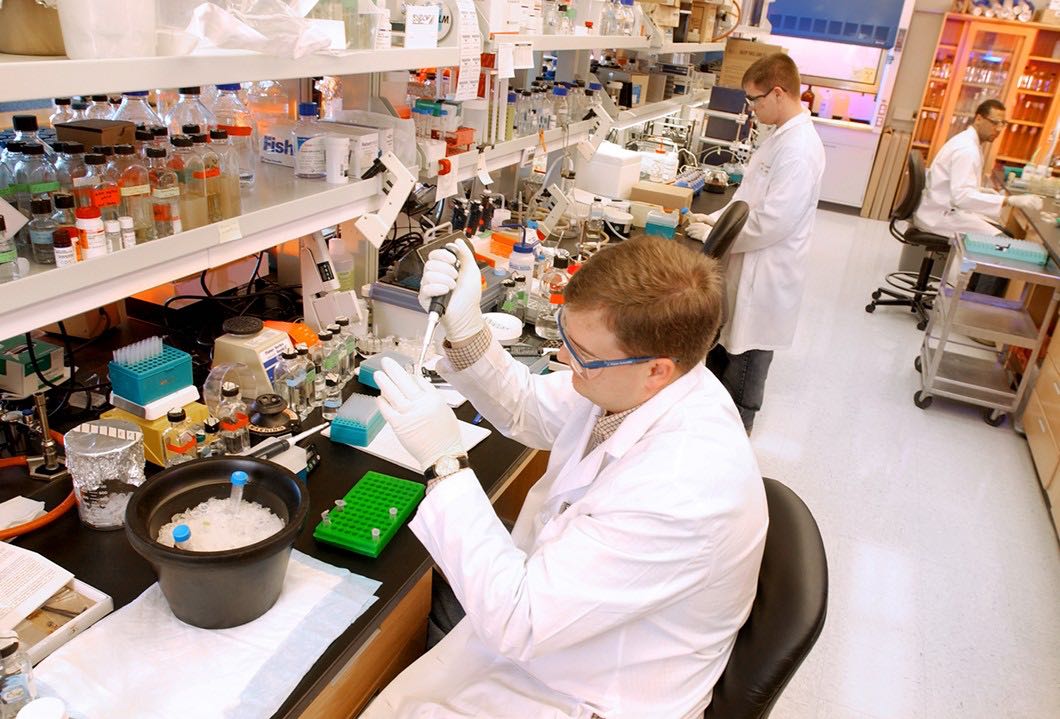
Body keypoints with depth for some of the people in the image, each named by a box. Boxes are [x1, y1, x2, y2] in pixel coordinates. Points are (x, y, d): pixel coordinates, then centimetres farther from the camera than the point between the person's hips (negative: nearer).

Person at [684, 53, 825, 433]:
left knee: (745, 358, 6)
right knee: (720, 346, 22)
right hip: (743, 268, 10)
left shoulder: (799, 149, -23)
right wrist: (715, 219, 5)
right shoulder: (781, 137, 9)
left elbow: (771, 222, -26)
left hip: (764, 276, -10)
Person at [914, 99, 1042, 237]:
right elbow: (962, 195, -31)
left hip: (945, 209, 10)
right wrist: (1011, 200, -34)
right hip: (940, 215, -10)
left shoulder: (967, 141, 13)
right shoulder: (967, 149, -19)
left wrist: (980, 191, 10)